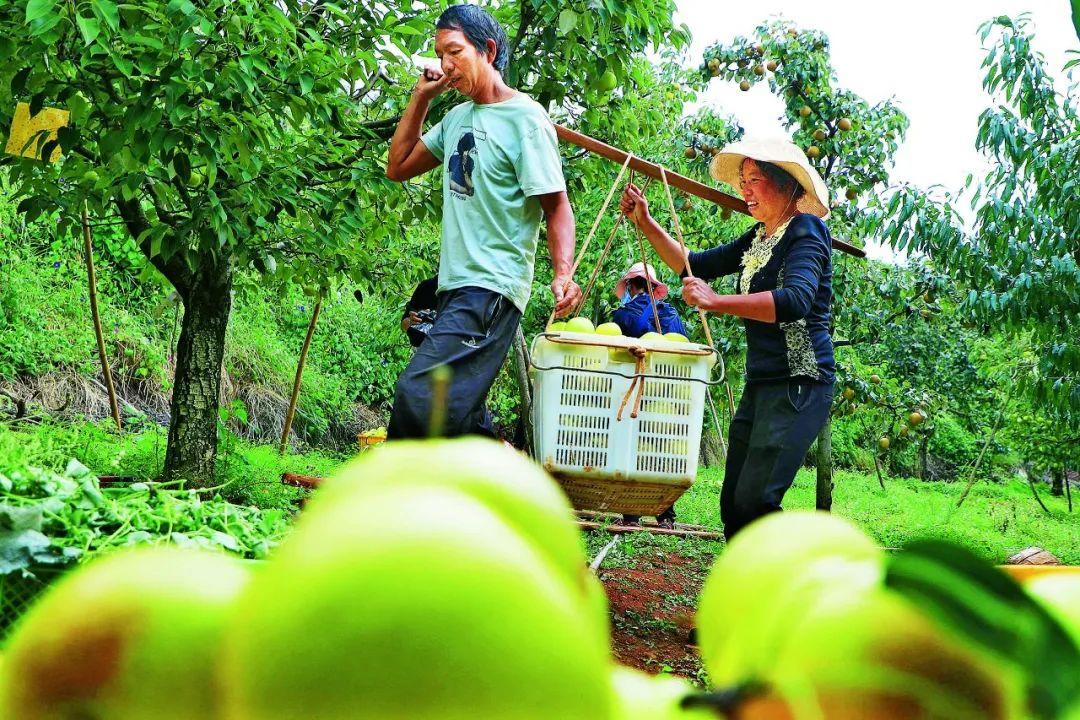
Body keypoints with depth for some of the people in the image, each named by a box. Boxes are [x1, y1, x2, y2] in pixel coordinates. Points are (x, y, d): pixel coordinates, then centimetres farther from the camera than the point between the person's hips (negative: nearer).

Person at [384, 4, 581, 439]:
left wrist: (563, 273, -25)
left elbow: (556, 206, -10)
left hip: (492, 288, -9)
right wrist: (421, 98, 14)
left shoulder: (525, 118, -8)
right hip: (456, 287, 9)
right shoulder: (458, 118, 16)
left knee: (419, 395, -23)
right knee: (455, 412, 8)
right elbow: (398, 168, 22)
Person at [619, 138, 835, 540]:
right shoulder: (758, 239, 16)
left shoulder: (805, 231, -11)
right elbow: (693, 266, 22)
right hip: (760, 383, 9)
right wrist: (645, 223, 10)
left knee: (754, 502, -18)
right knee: (733, 504, 7)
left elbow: (796, 300, -28)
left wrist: (716, 303, -35)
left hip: (799, 384, -9)